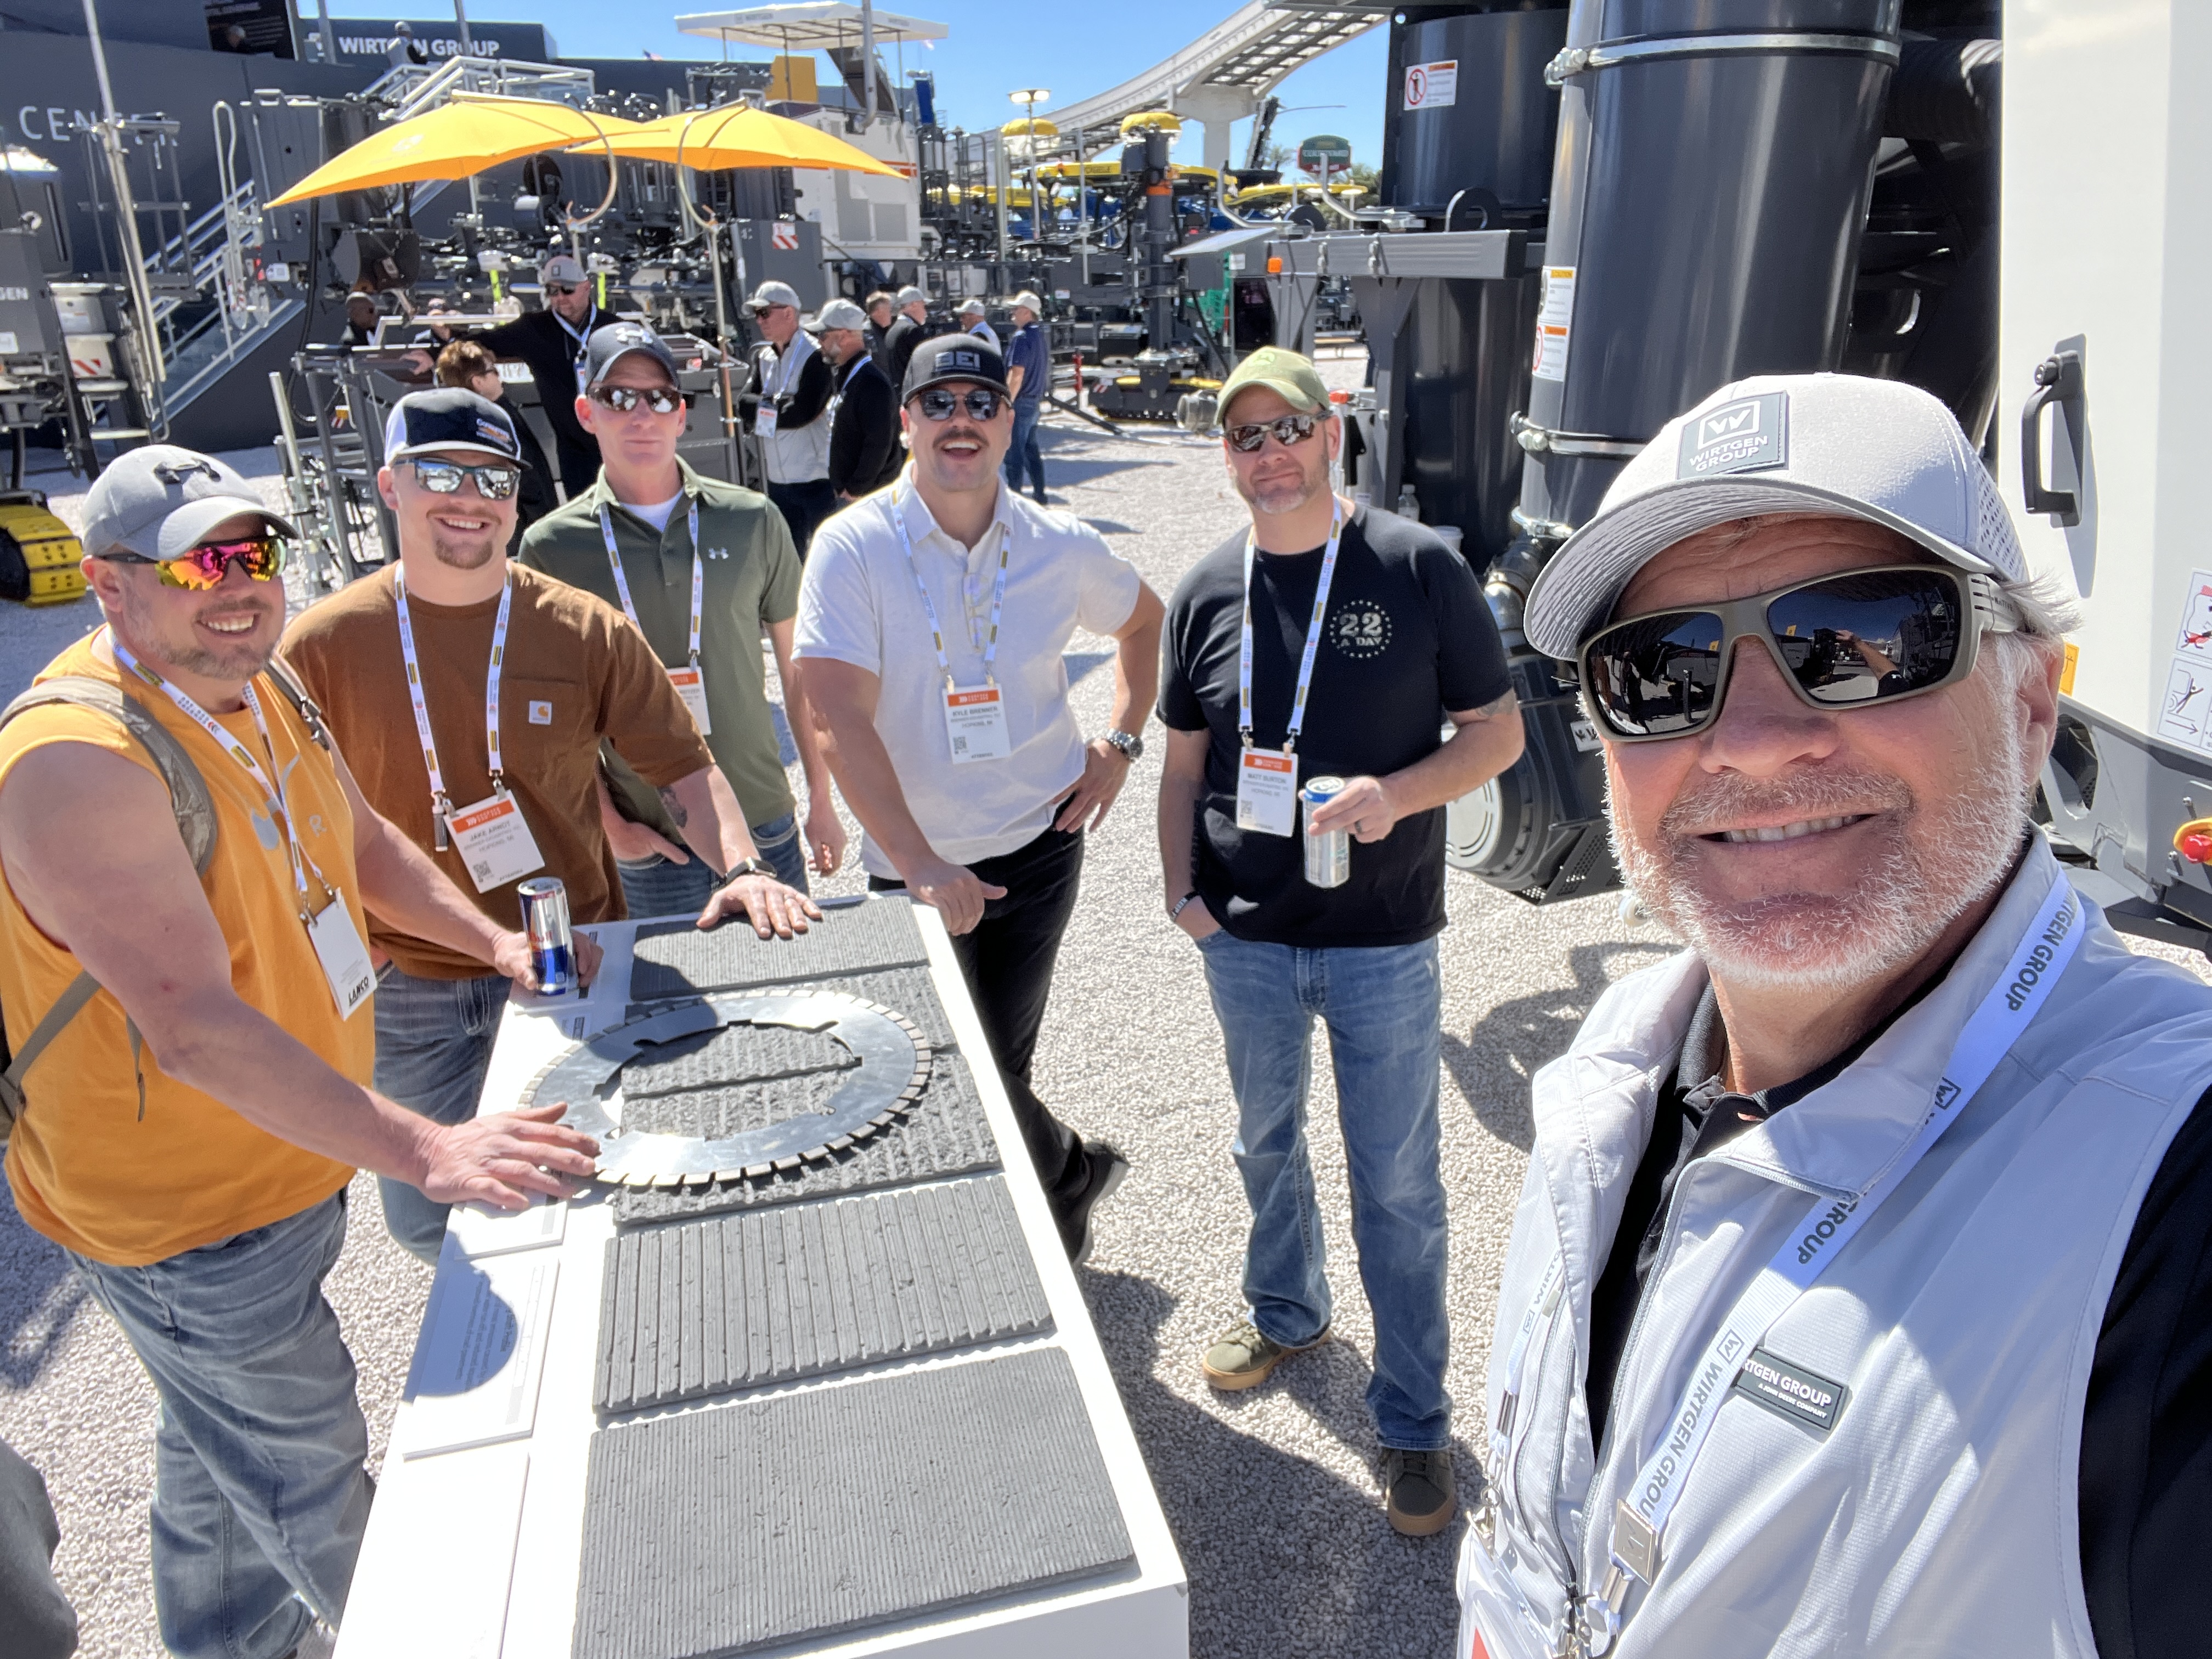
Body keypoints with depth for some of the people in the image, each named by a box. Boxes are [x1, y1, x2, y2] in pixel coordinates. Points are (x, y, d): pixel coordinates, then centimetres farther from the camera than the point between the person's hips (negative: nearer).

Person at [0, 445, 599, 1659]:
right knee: (314, 1494, 12)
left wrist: (490, 939, 2)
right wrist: (420, 1152, -41)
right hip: (187, 1219, -9)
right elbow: (192, 1025, -37)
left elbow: (360, 842, 15)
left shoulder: (257, 688, -1)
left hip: (284, 1161, 9)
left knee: (216, 1466, 30)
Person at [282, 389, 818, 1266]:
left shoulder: (586, 631, -7)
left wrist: (741, 868, -22)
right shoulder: (319, 649, -7)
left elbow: (682, 765, -6)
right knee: (429, 1216, 14)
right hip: (412, 989, 1)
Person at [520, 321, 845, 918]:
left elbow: (798, 671, 4)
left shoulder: (753, 521, -3)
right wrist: (609, 824, -4)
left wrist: (822, 802, 5)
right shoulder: (550, 548, -5)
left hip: (765, 823, 1)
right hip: (649, 844, -1)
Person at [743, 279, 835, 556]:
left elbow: (804, 412, -19)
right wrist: (780, 405, -13)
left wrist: (765, 410, -9)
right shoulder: (763, 357, 11)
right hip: (778, 480, 7)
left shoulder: (816, 355, -10)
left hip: (815, 480, -7)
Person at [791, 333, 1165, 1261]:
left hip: (1038, 845, 0)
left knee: (1000, 1059, 7)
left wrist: (1122, 743, 6)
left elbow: (1145, 622, 18)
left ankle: (1066, 1182, 36)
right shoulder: (855, 546, -11)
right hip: (912, 864, 0)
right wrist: (920, 865, -24)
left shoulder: (1061, 548, -2)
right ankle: (1073, 1168, 36)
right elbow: (836, 718, -18)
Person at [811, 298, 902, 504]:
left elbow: (879, 445, -25)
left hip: (867, 495, -10)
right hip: (845, 493, 10)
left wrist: (856, 489, -20)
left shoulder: (873, 384, -19)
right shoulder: (842, 375, 13)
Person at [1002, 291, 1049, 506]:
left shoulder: (1022, 337, -17)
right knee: (1031, 450, 15)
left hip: (1021, 402, -9)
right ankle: (1040, 495, 18)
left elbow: (1017, 375, -23)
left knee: (1014, 453, -3)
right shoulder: (1041, 336, 13)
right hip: (1035, 403, 9)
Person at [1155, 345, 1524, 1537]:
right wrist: (1181, 889, -1)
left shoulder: (1420, 568, -8)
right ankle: (1286, 1312, 49)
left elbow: (1498, 730, -4)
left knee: (1397, 1186, 6)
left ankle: (1414, 1419, 25)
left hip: (1382, 942, -3)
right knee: (1267, 1143, 23)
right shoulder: (1206, 591, 2)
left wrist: (1398, 791, -21)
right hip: (1245, 939, 4)